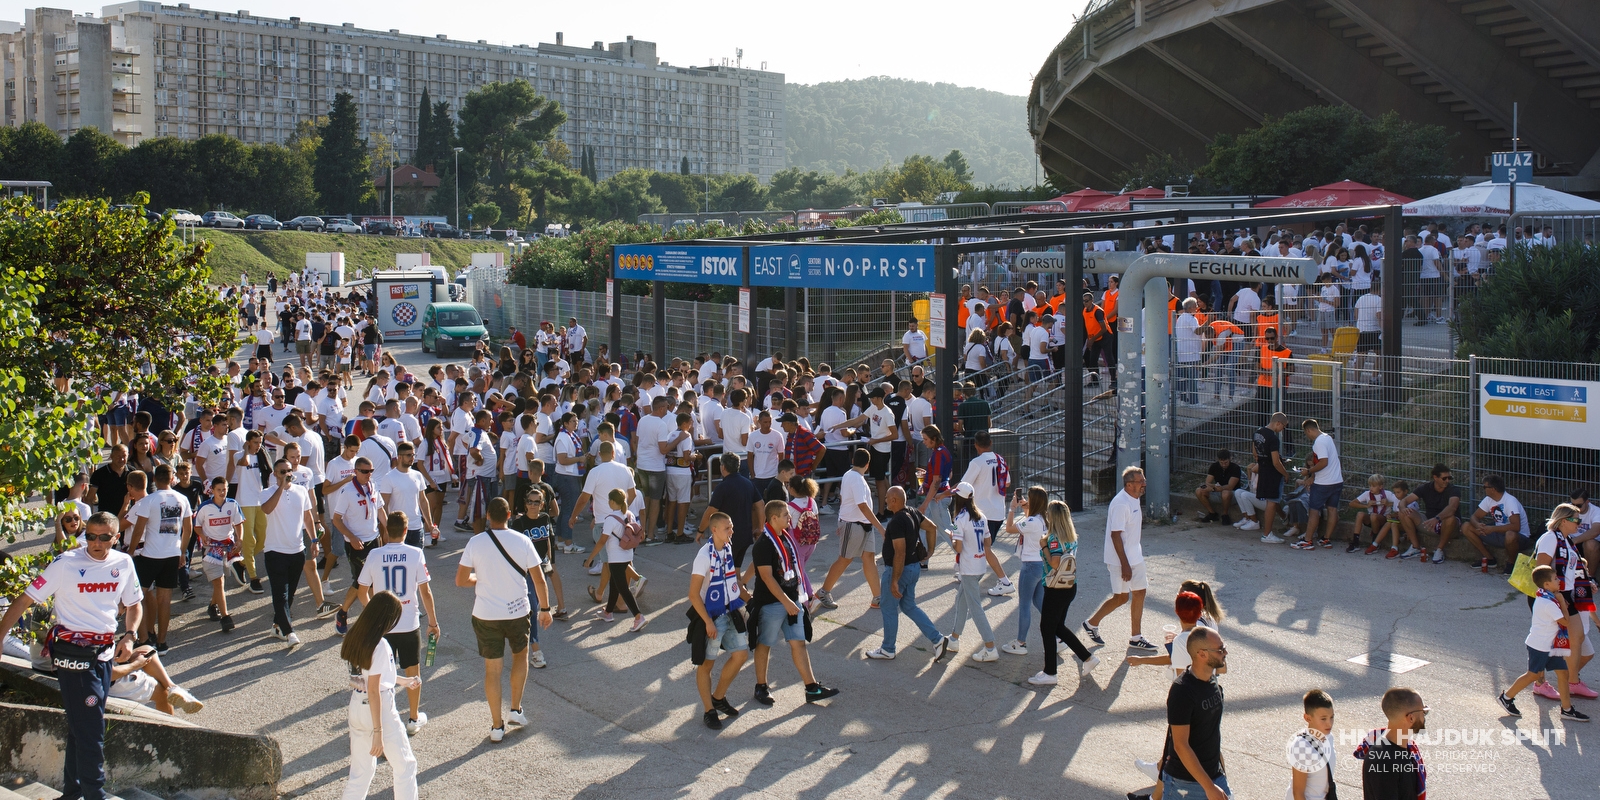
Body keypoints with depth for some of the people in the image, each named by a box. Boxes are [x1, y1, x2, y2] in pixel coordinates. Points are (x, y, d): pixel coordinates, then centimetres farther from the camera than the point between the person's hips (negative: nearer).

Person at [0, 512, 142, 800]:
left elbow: (134, 604, 17)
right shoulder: (66, 563, -12)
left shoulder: (123, 563, 3)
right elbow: (25, 600, -10)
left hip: (105, 652, 5)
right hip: (73, 654, -5)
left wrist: (129, 636, 1)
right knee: (89, 730, -6)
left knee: (81, 726, 16)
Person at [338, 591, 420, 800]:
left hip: (355, 710, 7)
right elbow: (373, 690, -21)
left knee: (360, 770, 16)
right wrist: (378, 732, -16)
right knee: (405, 766, 10)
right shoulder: (379, 645, -21)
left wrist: (402, 680, 25)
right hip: (380, 711, -7)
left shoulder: (352, 638, 2)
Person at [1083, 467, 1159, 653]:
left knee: (1140, 592, 8)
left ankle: (1135, 638, 15)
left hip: (1135, 557, 9)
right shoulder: (1121, 503, -22)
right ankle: (1091, 623, 18)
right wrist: (1125, 564, -24)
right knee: (1121, 597, -1)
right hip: (1121, 559, -9)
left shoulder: (1134, 500, 8)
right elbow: (1115, 535, -24)